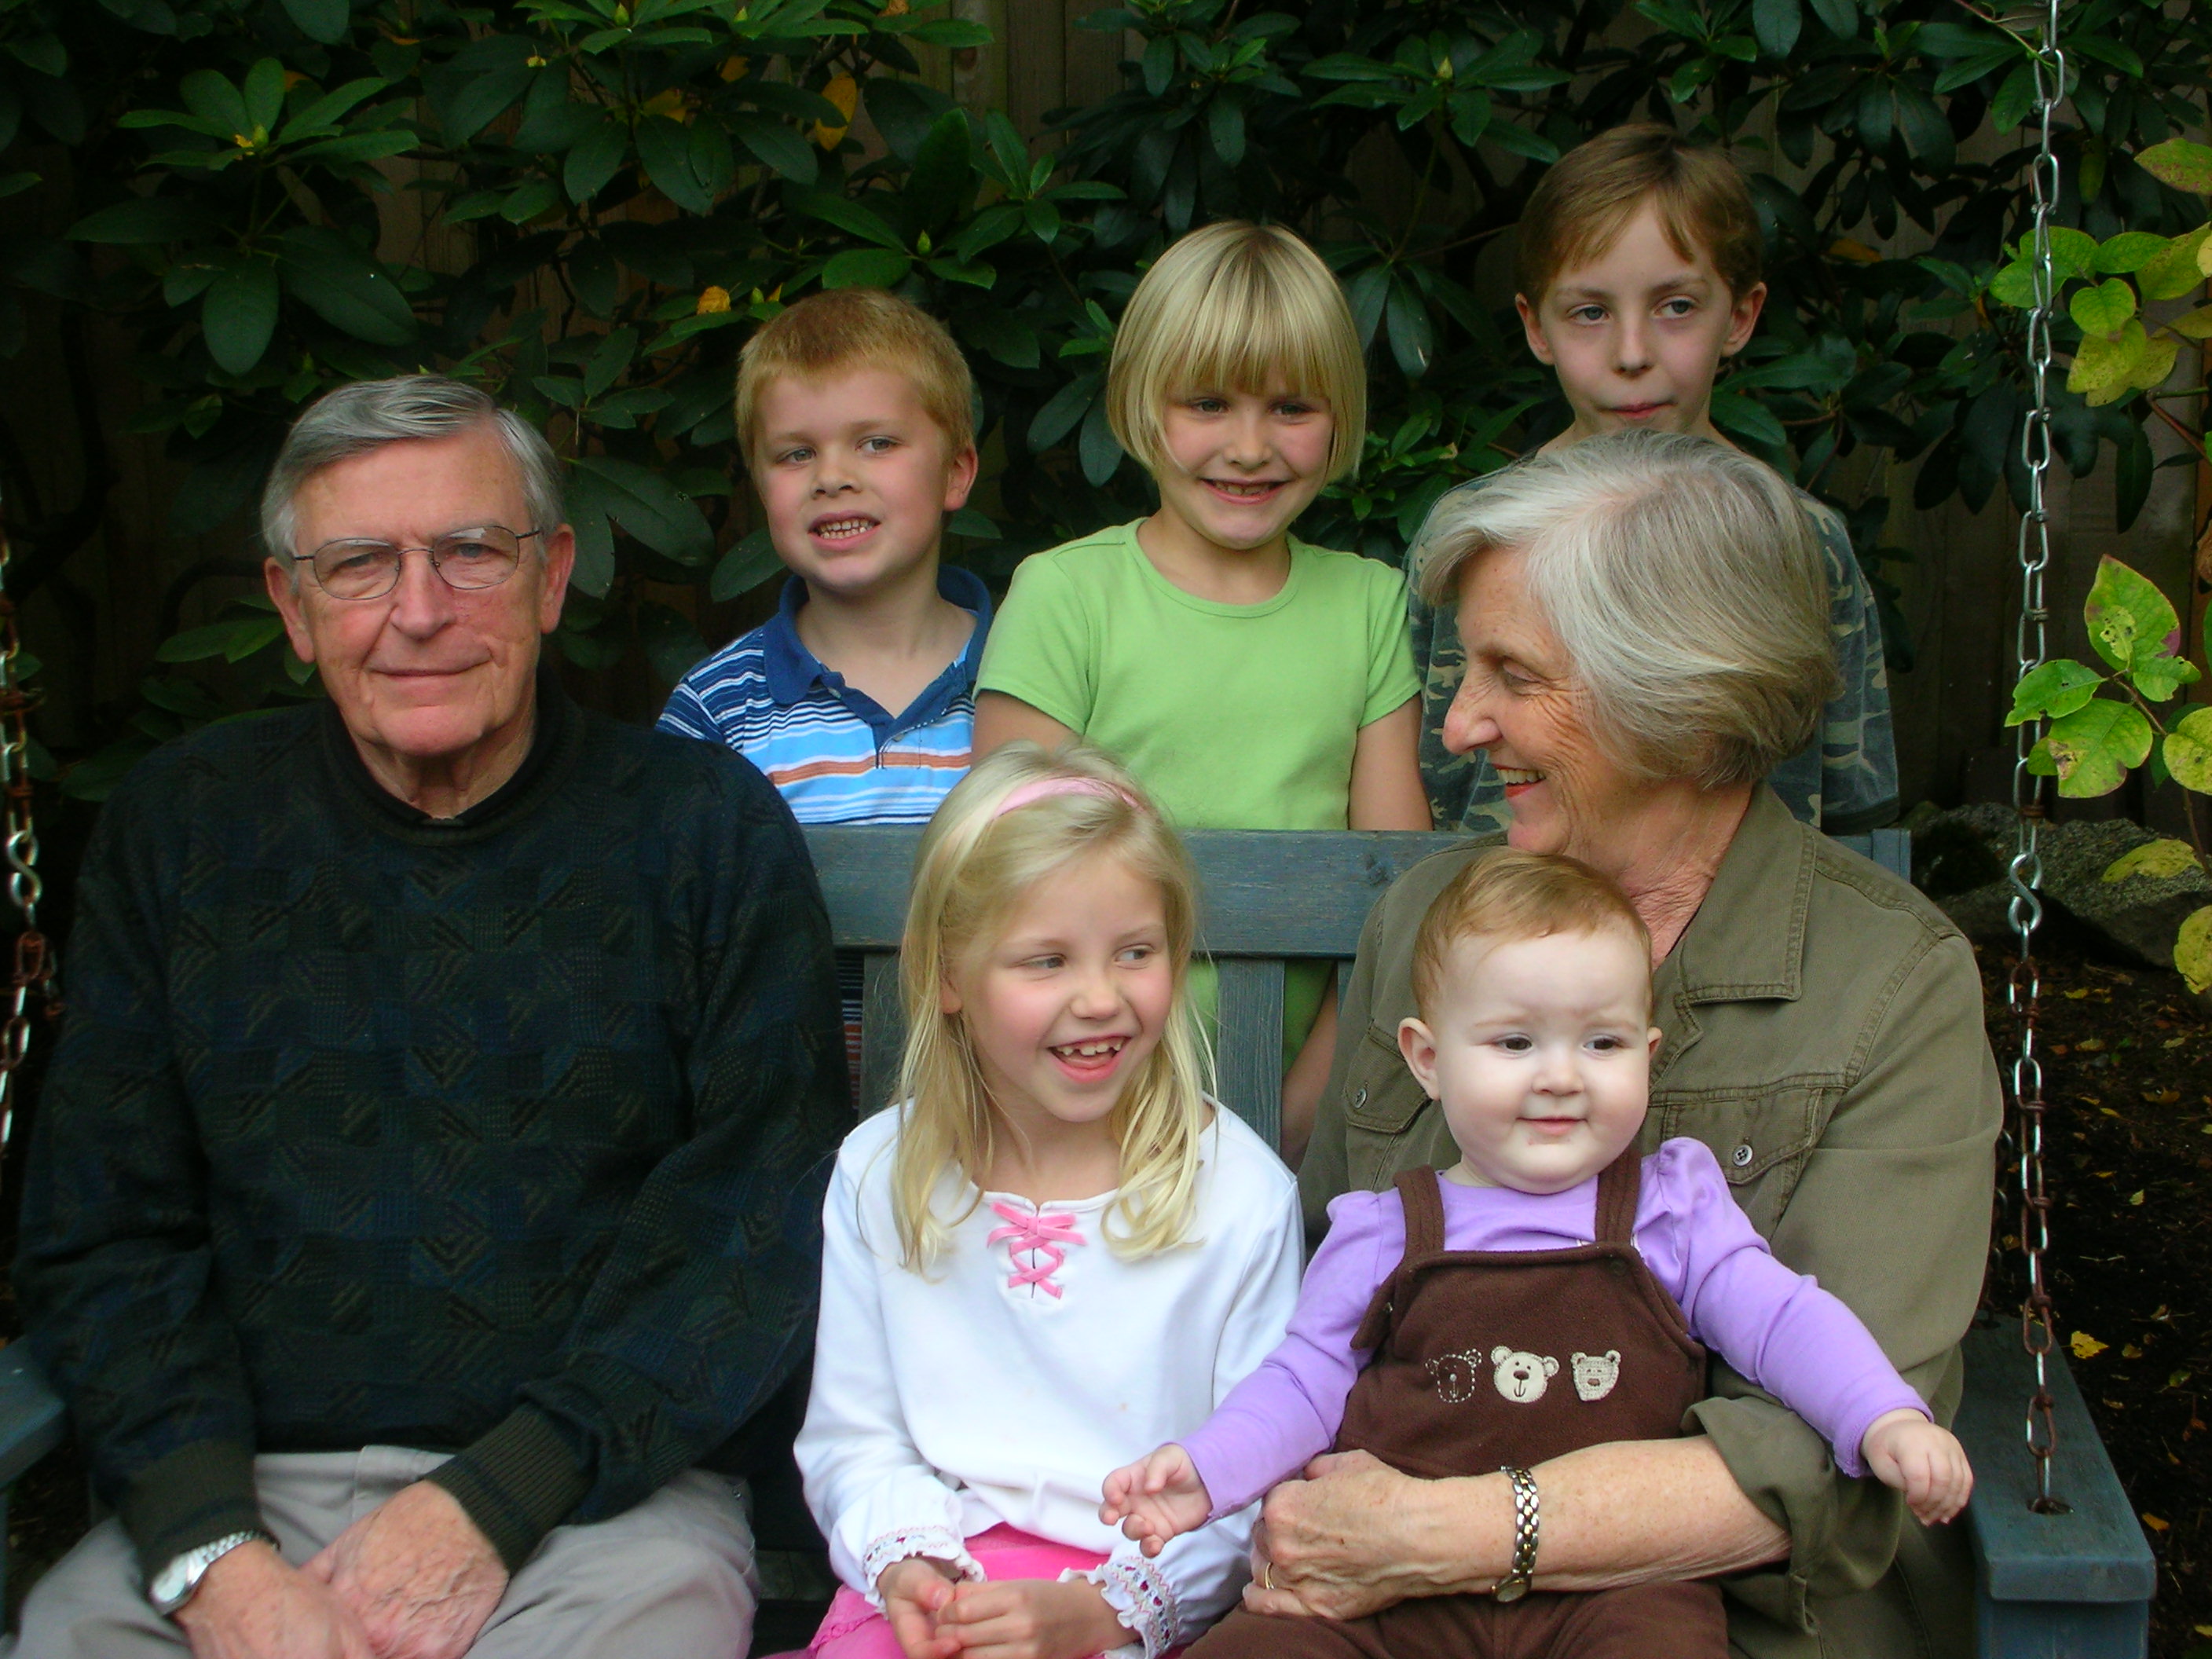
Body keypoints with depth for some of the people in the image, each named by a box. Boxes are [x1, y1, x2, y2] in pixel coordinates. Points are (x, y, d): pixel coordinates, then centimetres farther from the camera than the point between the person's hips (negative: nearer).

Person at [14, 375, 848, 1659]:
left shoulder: (710, 828, 2)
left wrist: (487, 1506, -12)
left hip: (594, 1494, -1)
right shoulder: (177, 829, 9)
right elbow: (102, 1240, 6)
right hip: (240, 1492, 2)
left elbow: (766, 1233, -3)